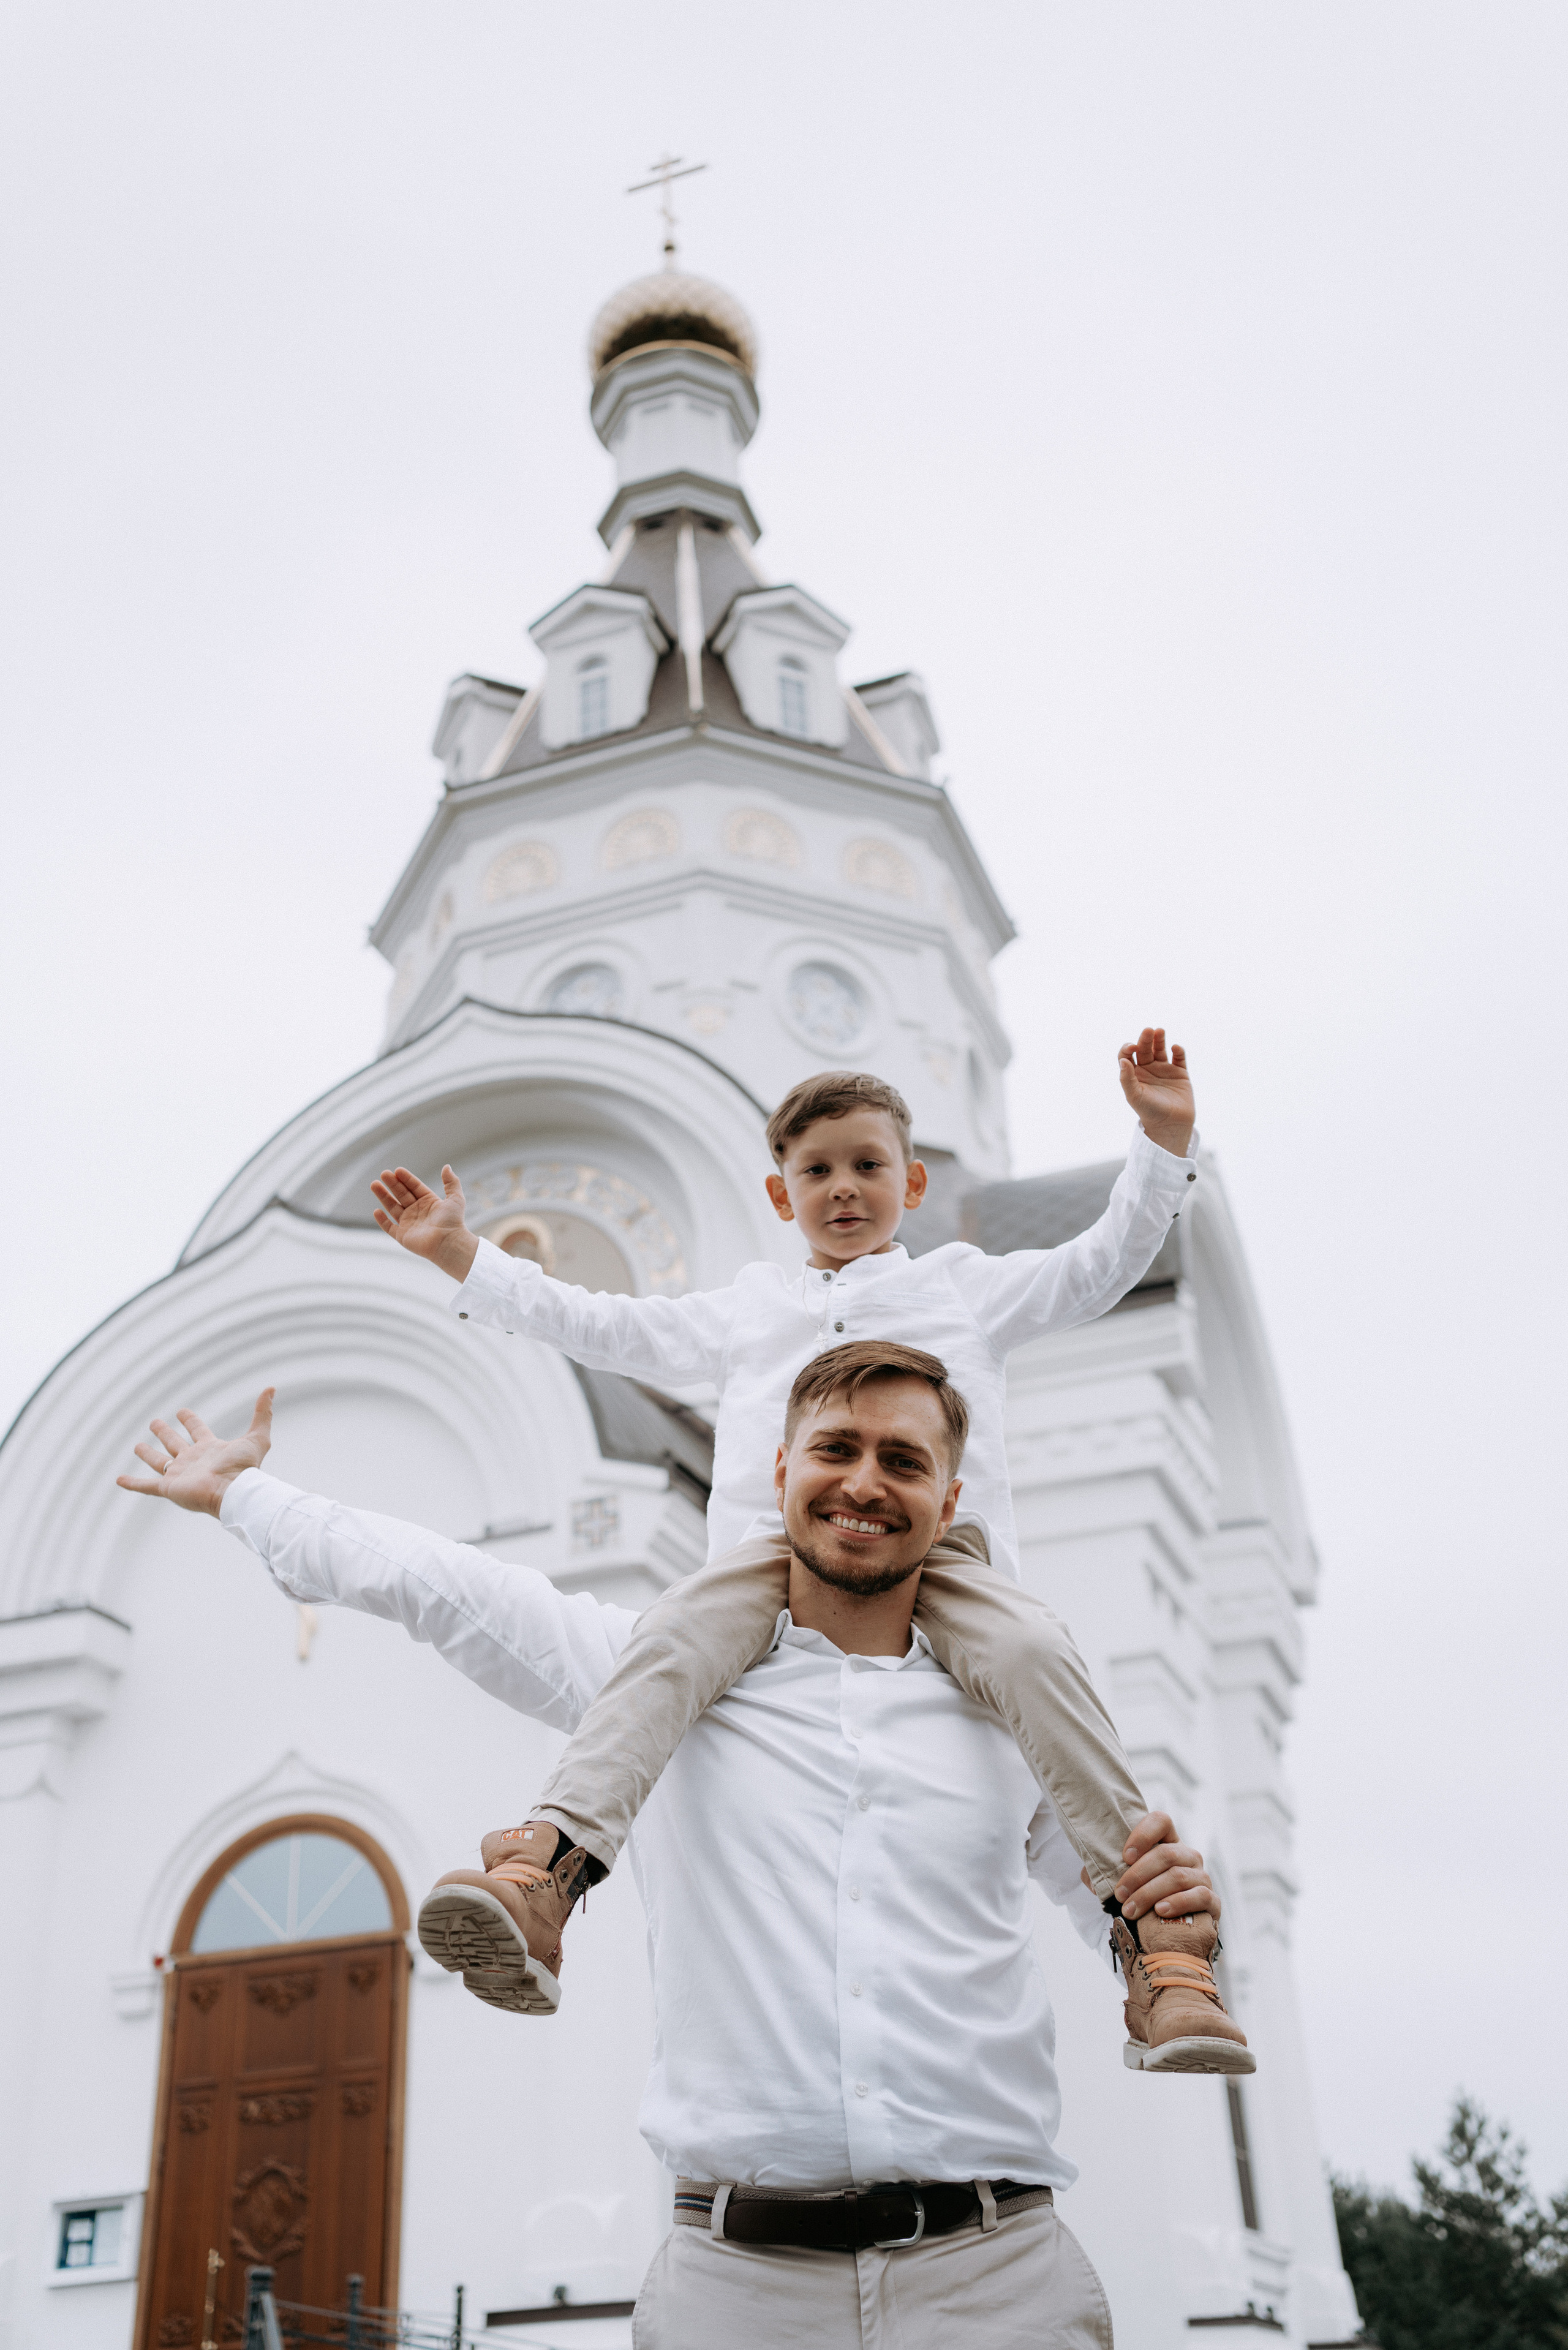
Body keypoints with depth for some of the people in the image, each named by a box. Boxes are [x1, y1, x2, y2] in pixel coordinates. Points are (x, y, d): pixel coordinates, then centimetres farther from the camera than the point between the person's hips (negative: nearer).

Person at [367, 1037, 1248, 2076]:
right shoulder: (747, 1309, 35)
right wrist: (467, 1257, 33)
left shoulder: (966, 1283, 31)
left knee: (1033, 1651, -33)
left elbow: (1104, 1264, 27)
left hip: (939, 1549, -1)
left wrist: (1164, 1143, 16)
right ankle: (540, 1879, -49)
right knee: (674, 1639, -32)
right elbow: (603, 1325, 36)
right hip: (775, 1549, 1)